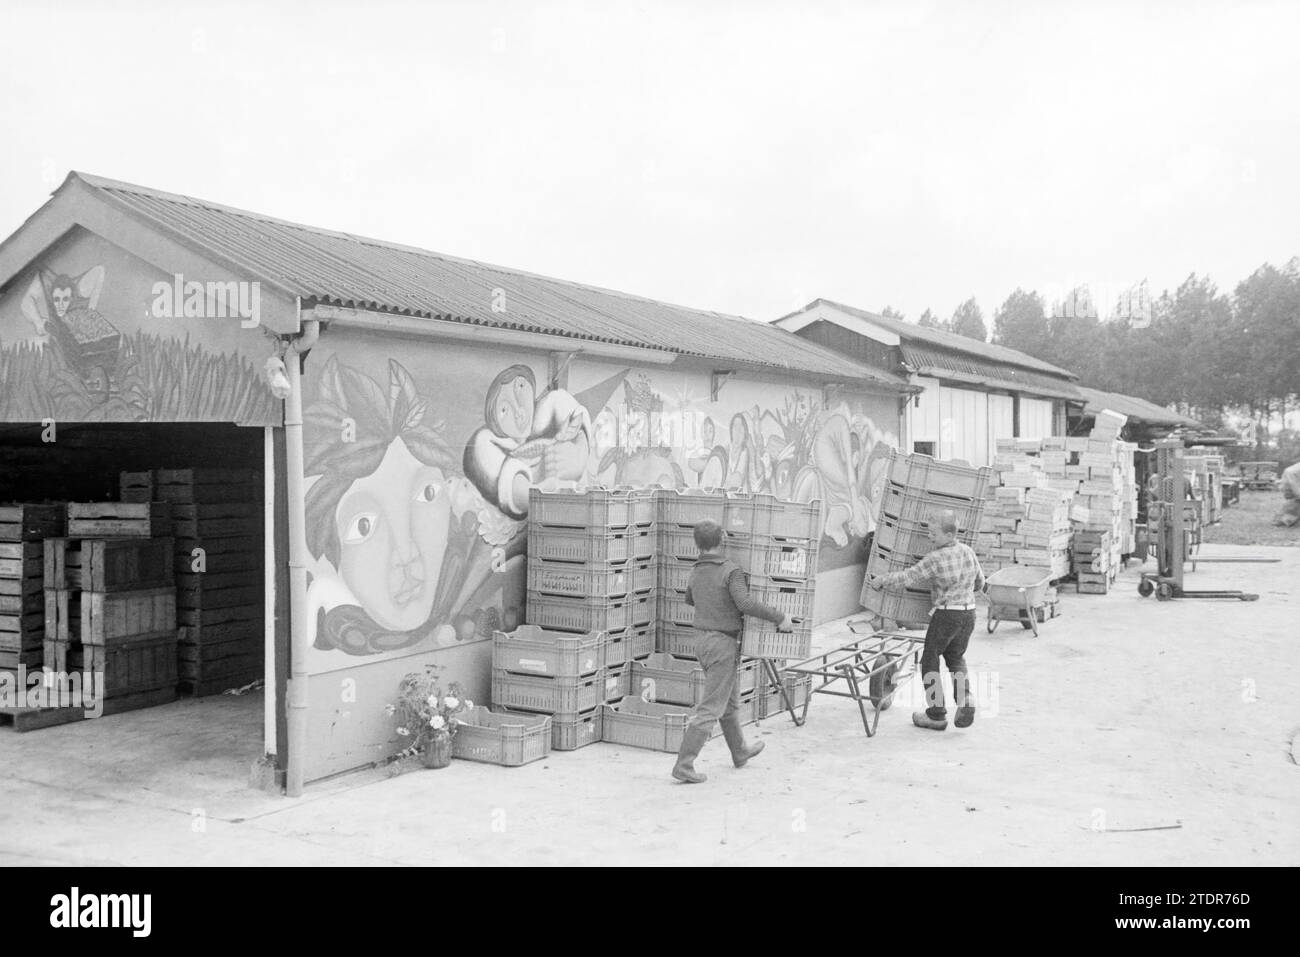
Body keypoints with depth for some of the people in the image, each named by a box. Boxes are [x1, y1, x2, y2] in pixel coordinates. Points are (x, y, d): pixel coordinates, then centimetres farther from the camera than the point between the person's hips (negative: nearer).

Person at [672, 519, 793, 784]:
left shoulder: (695, 573, 5)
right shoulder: (731, 571, -18)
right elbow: (746, 604, -32)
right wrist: (780, 617, -24)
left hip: (704, 641, 8)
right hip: (724, 645, -8)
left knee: (730, 700, 23)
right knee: (710, 709, -5)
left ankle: (740, 751, 39)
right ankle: (684, 765, -7)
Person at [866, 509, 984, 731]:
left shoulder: (935, 558, -17)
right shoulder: (968, 552, 2)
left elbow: (908, 578, -13)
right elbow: (979, 583, 14)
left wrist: (880, 581, 0)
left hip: (946, 615, -6)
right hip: (969, 614, 6)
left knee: (930, 661, 10)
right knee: (956, 659, 24)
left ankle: (936, 715, 12)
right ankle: (965, 699, 1)